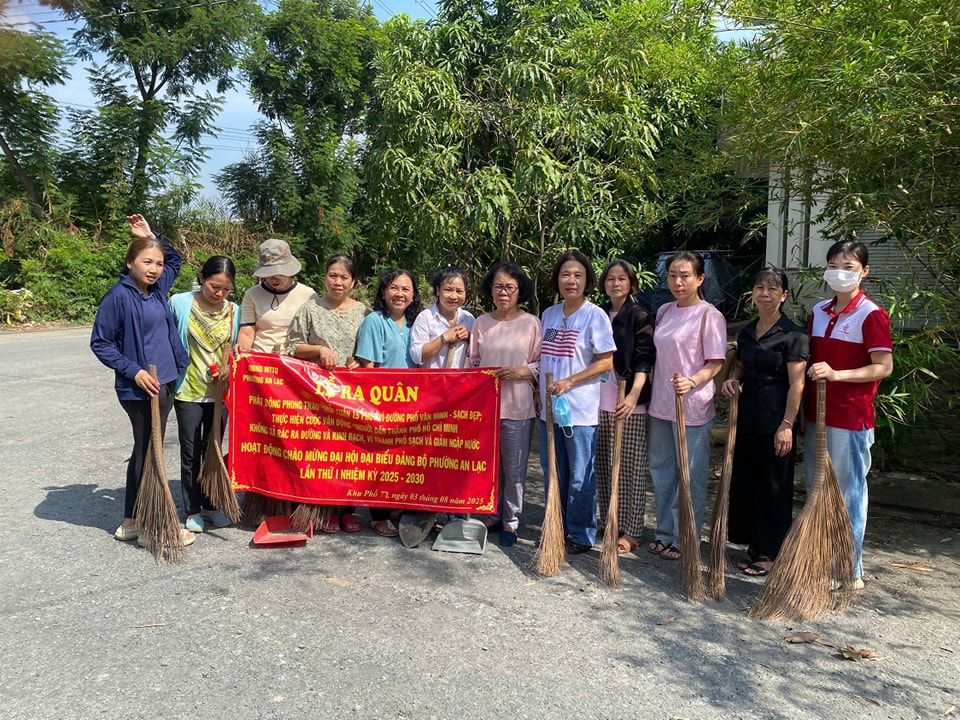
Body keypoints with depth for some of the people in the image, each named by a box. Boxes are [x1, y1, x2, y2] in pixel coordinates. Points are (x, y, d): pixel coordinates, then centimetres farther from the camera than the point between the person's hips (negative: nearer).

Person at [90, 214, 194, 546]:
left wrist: (152, 237, 12)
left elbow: (175, 259, 27)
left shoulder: (158, 289, 9)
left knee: (145, 452, 15)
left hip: (165, 383, 8)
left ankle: (132, 521, 27)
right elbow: (100, 343, -8)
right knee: (149, 453, -1)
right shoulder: (118, 297, -11)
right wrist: (133, 371, -15)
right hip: (140, 388, -8)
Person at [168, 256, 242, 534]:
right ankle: (193, 510, 18)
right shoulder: (179, 303, -7)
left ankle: (211, 505, 27)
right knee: (191, 452, 5)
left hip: (220, 393, 2)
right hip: (188, 391, -2)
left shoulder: (234, 312, 0)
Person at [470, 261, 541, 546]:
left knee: (514, 469, 6)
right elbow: (473, 362, 12)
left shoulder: (531, 323, -3)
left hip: (518, 407, -3)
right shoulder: (481, 323, 5)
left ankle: (511, 522, 20)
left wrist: (520, 372, -16)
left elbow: (542, 364, -1)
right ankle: (492, 516, 28)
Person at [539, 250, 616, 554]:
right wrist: (541, 391, 9)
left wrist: (569, 382, -18)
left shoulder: (595, 315, -9)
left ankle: (582, 535, 18)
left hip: (581, 410, -6)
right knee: (553, 472, 15)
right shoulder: (549, 314, 10)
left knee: (580, 477, 4)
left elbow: (606, 361, -12)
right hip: (549, 408, 6)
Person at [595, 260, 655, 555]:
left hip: (629, 403, -5)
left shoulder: (640, 317, -3)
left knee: (631, 469, 0)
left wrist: (634, 394, -25)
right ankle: (608, 522, 24)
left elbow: (644, 360, -11)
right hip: (599, 402, 5)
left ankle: (631, 532, 8)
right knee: (605, 466, 11)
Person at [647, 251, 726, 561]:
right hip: (661, 404, 7)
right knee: (661, 469, 14)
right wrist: (650, 390, 12)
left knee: (691, 475, 1)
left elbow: (716, 363, -11)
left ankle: (685, 540, 13)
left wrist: (692, 381, -27)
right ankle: (664, 533, 27)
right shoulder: (664, 311, 11)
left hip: (692, 406, -7)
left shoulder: (709, 315, -9)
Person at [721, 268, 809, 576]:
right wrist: (732, 378, 1)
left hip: (775, 420, -7)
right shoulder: (746, 333, 11)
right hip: (748, 417, 7)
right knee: (745, 482, 12)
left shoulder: (793, 335, -10)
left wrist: (787, 424, -19)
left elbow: (796, 383, -13)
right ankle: (755, 547, 26)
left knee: (774, 487, 2)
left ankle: (771, 553, 14)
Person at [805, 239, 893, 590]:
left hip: (851, 419, -7)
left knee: (848, 493, 0)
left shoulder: (871, 315, -9)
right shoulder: (818, 312, 11)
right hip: (816, 416, 7)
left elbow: (884, 367, -13)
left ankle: (850, 572, 12)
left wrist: (836, 374, -24)